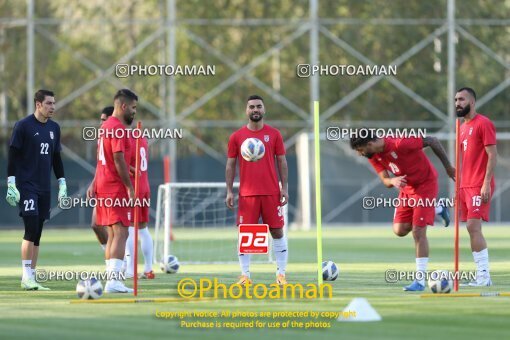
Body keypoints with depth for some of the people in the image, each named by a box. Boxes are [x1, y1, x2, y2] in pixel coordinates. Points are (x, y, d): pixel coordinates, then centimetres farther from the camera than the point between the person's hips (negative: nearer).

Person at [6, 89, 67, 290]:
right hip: (26, 186, -6)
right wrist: (11, 185, -12)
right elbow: (12, 155, -7)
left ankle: (31, 277, 9)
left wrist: (62, 183, 16)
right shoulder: (23, 126, -6)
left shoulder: (54, 128, 13)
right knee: (31, 229, -15)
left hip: (44, 188, 6)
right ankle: (26, 277, -12)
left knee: (37, 234, 6)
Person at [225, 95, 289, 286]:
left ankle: (281, 273, 7)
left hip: (271, 192, 0)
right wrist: (229, 191, 1)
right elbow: (231, 165, 8)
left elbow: (282, 162, 7)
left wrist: (284, 188, 0)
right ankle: (245, 275, 4)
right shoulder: (236, 137, 5)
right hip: (247, 193, 0)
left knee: (277, 231, 1)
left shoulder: (274, 134, 5)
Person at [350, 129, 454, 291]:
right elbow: (385, 181, -3)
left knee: (418, 232, -13)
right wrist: (393, 181, -30)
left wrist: (448, 167, -14)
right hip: (407, 187, 8)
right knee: (399, 230, 4)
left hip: (425, 184, -8)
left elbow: (432, 141, -23)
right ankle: (437, 210, 29)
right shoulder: (374, 156, -7)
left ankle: (420, 281, -8)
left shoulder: (399, 144, -31)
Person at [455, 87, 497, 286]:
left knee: (473, 227, -15)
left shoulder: (483, 124, -8)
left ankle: (484, 275, -13)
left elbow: (492, 155, -13)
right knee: (472, 229, 5)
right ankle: (482, 276, 6)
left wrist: (486, 184, -20)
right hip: (465, 186, 9)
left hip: (479, 186, -9)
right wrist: (459, 186, 19)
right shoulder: (463, 127, 18)